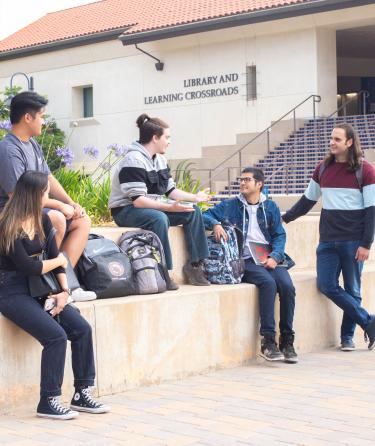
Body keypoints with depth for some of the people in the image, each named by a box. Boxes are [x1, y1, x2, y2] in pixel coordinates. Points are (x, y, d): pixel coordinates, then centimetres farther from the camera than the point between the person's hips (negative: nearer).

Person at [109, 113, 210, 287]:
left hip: (152, 208, 9)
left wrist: (194, 197, 4)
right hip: (125, 211, -9)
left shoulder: (160, 160, 10)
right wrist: (170, 207, -32)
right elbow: (138, 200, -27)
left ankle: (195, 265, -3)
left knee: (193, 212, -3)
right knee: (159, 218, -38)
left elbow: (170, 190, 15)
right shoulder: (134, 161, -20)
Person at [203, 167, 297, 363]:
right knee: (268, 283, -32)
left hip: (269, 259, 3)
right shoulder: (230, 205, 12)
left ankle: (287, 341, -15)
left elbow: (279, 235, 13)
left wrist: (275, 257, -5)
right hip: (245, 261, -2)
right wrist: (215, 224, -14)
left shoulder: (270, 207, 17)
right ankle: (268, 341, -30)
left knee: (287, 286, -26)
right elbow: (205, 215, 8)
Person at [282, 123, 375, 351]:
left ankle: (347, 336, 14)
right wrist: (285, 218, 17)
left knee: (352, 289, 2)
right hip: (328, 241, 4)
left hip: (353, 242, -4)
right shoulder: (323, 169, 10)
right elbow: (308, 199, 21)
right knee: (326, 285, -6)